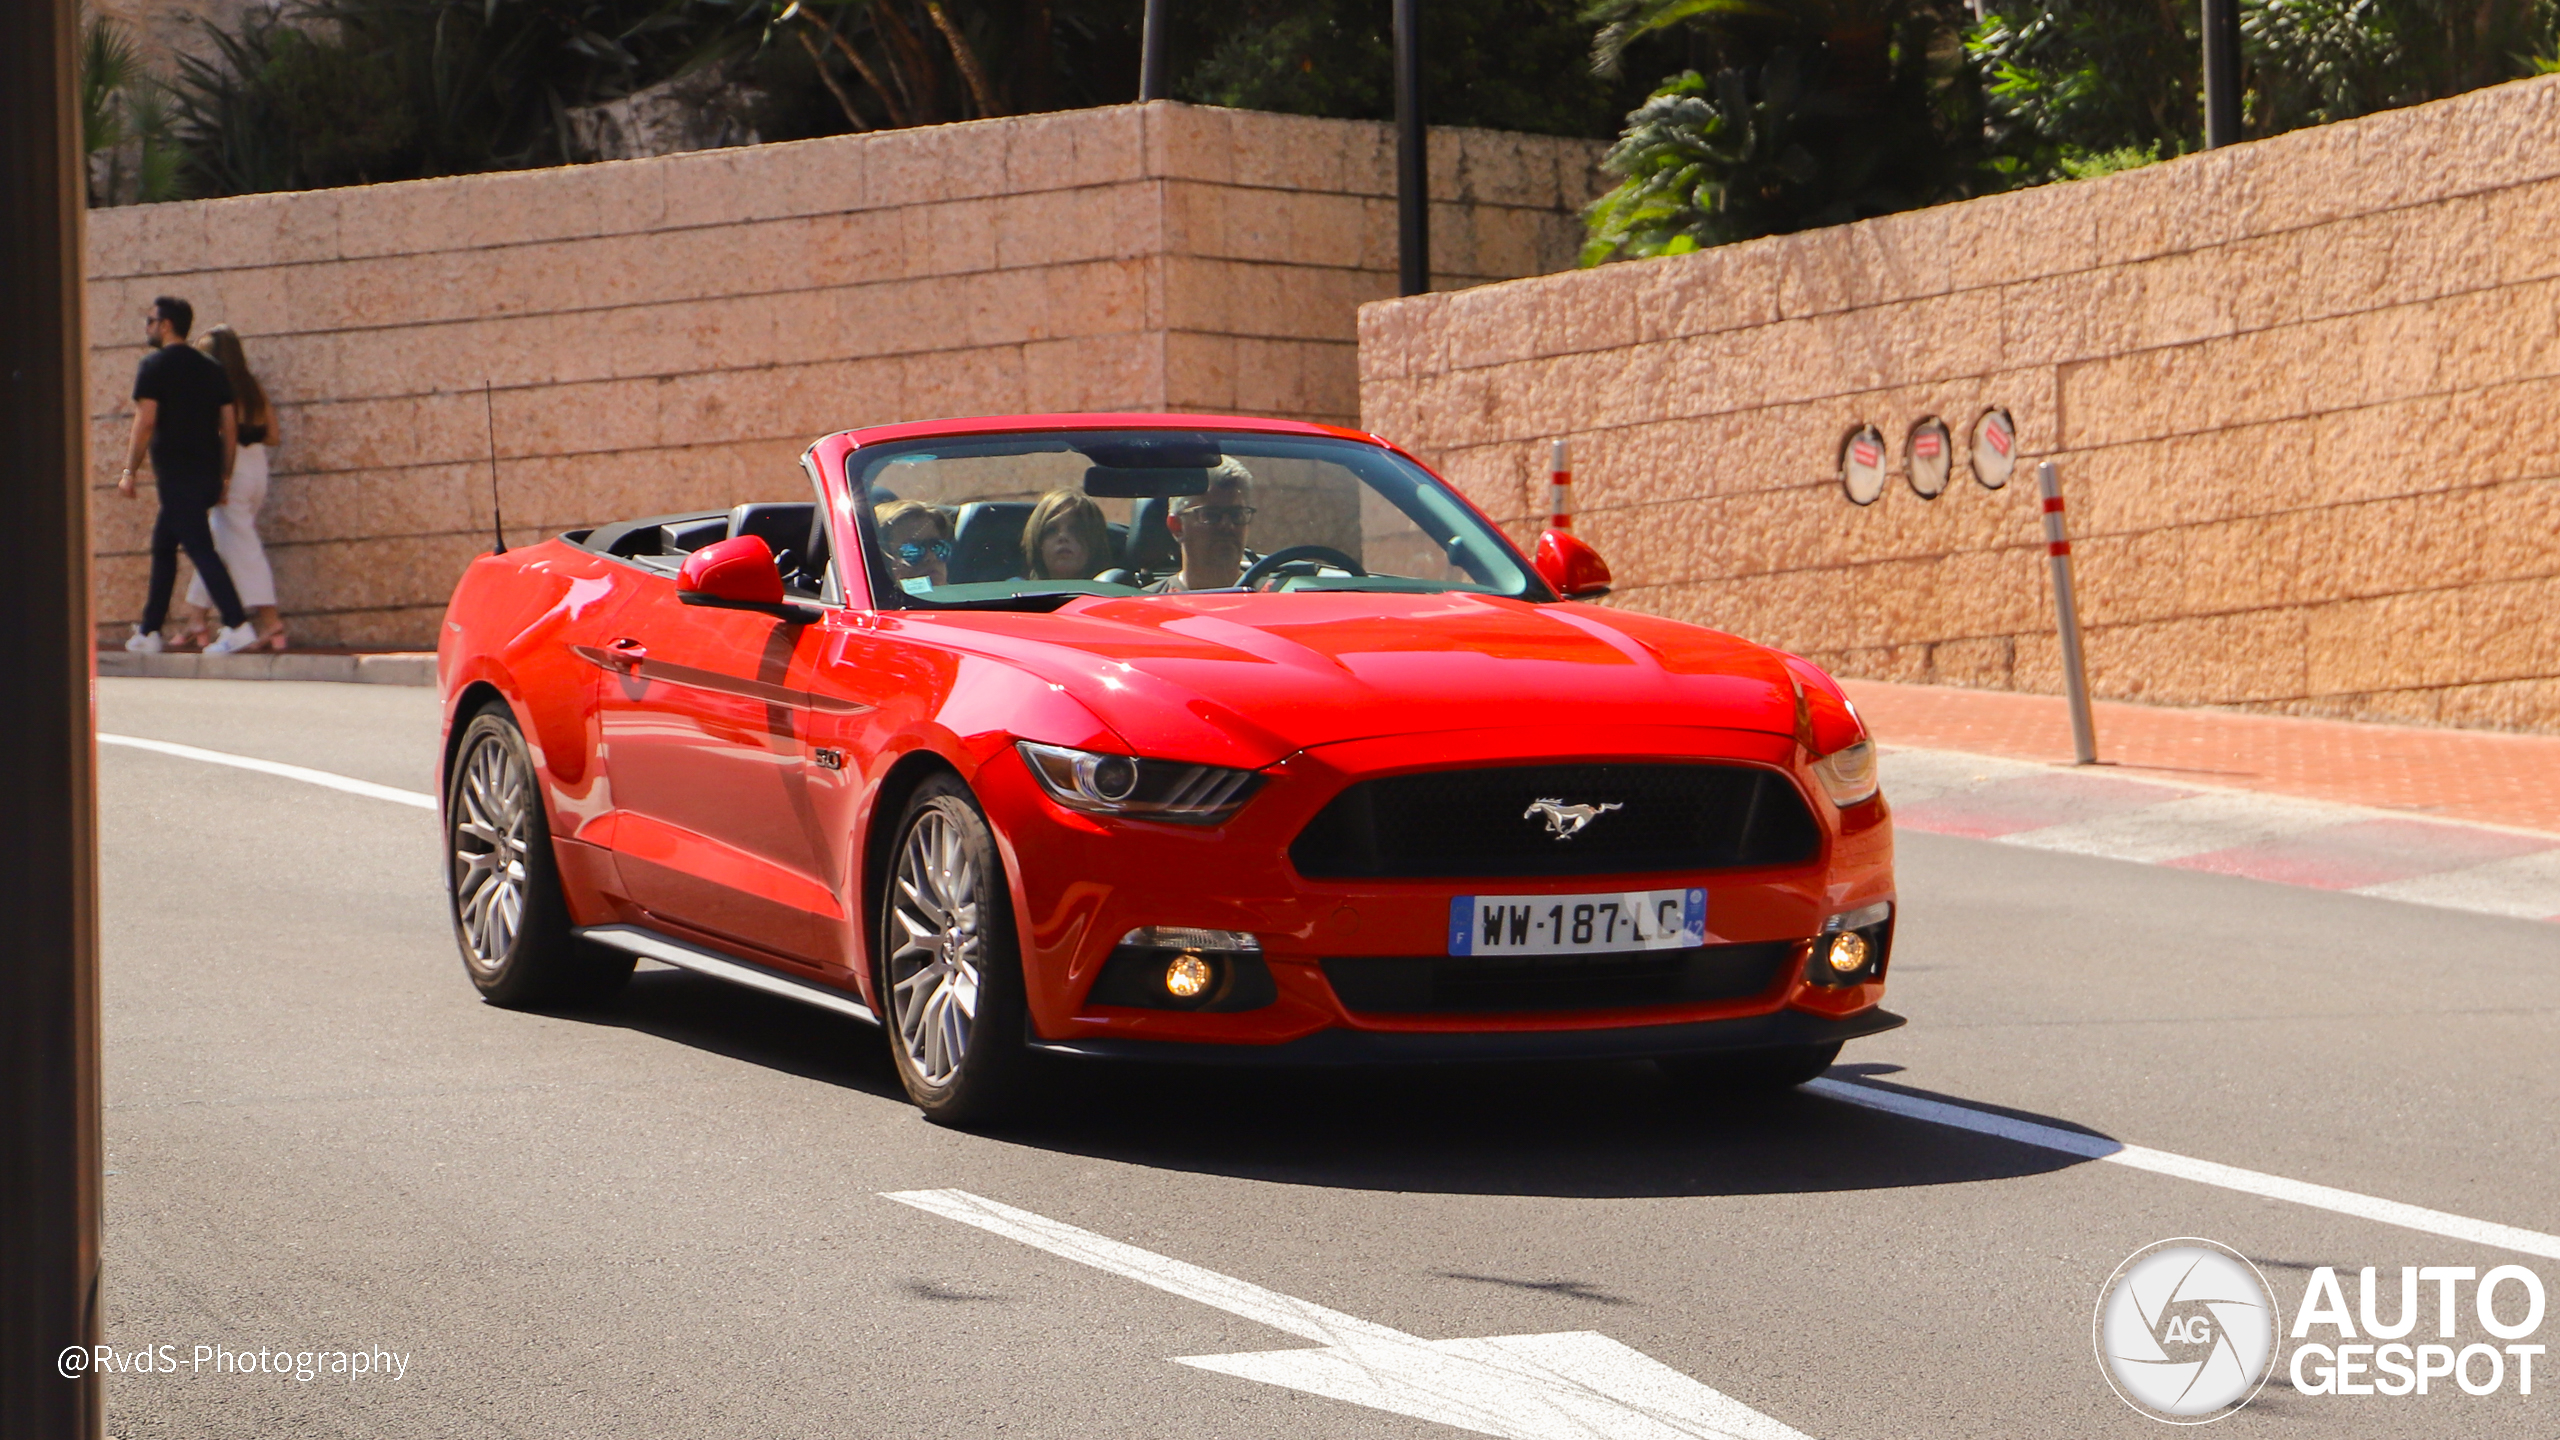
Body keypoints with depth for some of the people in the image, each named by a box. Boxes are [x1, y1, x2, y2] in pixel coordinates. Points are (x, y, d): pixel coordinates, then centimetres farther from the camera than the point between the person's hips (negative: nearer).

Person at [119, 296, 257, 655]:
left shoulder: (155, 366, -6)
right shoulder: (211, 368, 13)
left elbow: (146, 422, -13)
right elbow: (230, 424, 11)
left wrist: (129, 472, -8)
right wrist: (225, 475, 16)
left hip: (176, 474, -7)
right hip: (208, 474, 7)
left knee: (200, 548, -10)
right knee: (163, 545, 17)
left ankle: (237, 626, -21)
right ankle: (149, 632, 19)